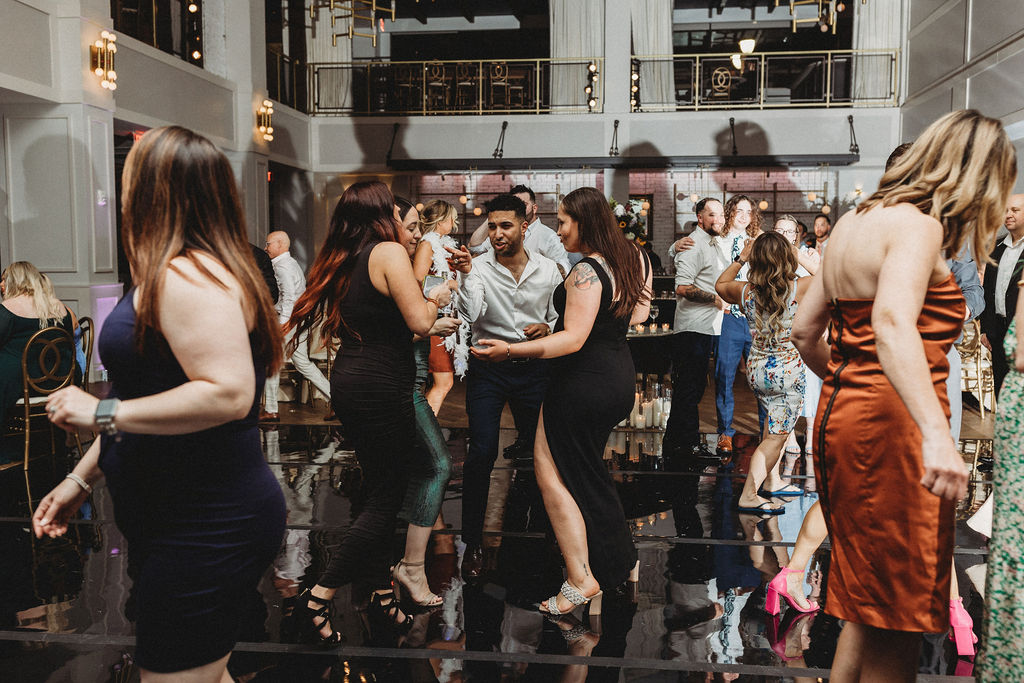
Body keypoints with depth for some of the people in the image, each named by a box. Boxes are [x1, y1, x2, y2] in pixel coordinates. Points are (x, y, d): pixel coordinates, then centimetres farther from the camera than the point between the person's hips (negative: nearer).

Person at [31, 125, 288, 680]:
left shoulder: (187, 277, -19)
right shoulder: (176, 275, 15)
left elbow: (228, 394, -31)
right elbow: (153, 400, 21)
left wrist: (102, 413, -22)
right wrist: (81, 479, 22)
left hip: (207, 527, -11)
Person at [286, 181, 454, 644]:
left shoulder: (346, 259, 13)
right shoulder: (389, 251, -12)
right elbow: (419, 321, -18)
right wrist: (437, 299, 1)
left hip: (348, 380, 9)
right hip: (381, 386, -9)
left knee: (378, 489, 17)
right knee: (385, 499, -1)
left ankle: (381, 593, 27)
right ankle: (318, 599, -1)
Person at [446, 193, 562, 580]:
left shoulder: (548, 270, 1)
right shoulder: (478, 267, -6)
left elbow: (561, 318, 11)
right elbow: (471, 315, -20)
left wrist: (548, 327, -10)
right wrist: (466, 274, -29)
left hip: (534, 368, 2)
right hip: (488, 368, -2)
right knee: (482, 452, -8)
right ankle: (472, 543, 3)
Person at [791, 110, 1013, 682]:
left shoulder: (853, 222, 15)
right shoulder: (917, 224, -11)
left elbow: (805, 330, 19)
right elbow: (893, 322, -31)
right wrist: (937, 434, -40)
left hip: (842, 413, 9)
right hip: (889, 423, -9)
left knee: (867, 602, 20)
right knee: (899, 619, 1)